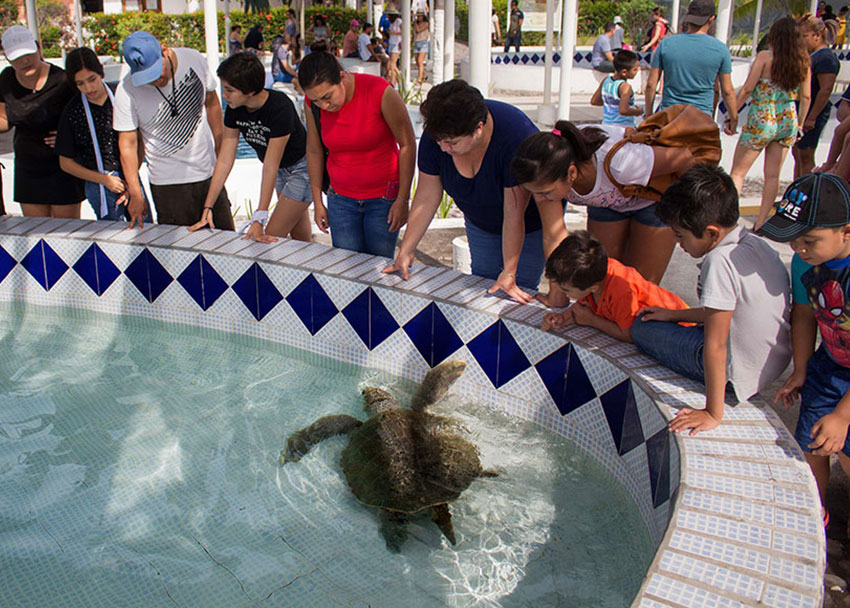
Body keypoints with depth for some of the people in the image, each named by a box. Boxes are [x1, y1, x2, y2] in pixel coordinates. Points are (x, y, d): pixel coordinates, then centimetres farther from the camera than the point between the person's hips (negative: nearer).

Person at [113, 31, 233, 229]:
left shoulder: (193, 59, -6)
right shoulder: (126, 92, -14)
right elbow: (128, 143, -11)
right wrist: (135, 194, -14)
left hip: (209, 171, 3)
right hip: (168, 183, -3)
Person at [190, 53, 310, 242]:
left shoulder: (279, 108, -32)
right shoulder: (235, 109, -11)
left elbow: (270, 167, -31)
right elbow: (224, 160, -8)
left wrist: (259, 218, -31)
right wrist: (207, 208, -10)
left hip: (302, 168, -7)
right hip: (281, 170, 7)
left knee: (269, 239, -10)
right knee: (301, 242, 14)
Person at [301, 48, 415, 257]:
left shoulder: (379, 92, -19)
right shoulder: (313, 102, -8)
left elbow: (407, 145, -11)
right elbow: (314, 151, 6)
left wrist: (403, 199, -10)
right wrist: (317, 201, 9)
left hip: (384, 198, -3)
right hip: (341, 199, 3)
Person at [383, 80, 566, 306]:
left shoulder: (517, 137, -39)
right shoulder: (435, 137, -26)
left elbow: (514, 214, -35)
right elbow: (426, 198, -15)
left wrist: (509, 273, -33)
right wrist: (405, 251, -14)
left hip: (531, 220, -4)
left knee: (519, 290, -6)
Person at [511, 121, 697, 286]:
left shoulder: (618, 162, -44)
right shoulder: (547, 172, -33)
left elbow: (684, 157, -27)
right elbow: (553, 230, -24)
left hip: (655, 196, -3)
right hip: (607, 200, 4)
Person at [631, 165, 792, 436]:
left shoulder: (720, 260, -27)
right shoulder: (755, 243, 1)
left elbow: (715, 346, -25)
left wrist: (713, 413, -20)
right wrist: (674, 315, 19)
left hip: (740, 372, -9)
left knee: (641, 327, 0)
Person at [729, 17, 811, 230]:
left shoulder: (765, 57, -11)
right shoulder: (803, 61, 3)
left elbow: (747, 89, -12)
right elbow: (805, 97, 7)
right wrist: (800, 123, 18)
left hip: (761, 121, -5)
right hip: (788, 122, 5)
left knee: (738, 172, 3)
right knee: (773, 175, 11)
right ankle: (761, 221, 16)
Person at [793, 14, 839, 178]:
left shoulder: (826, 58, -17)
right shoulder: (811, 55, 14)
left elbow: (826, 90, -24)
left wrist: (811, 117, -26)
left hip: (813, 113, -10)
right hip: (800, 113, 10)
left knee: (805, 157, -5)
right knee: (797, 153, 15)